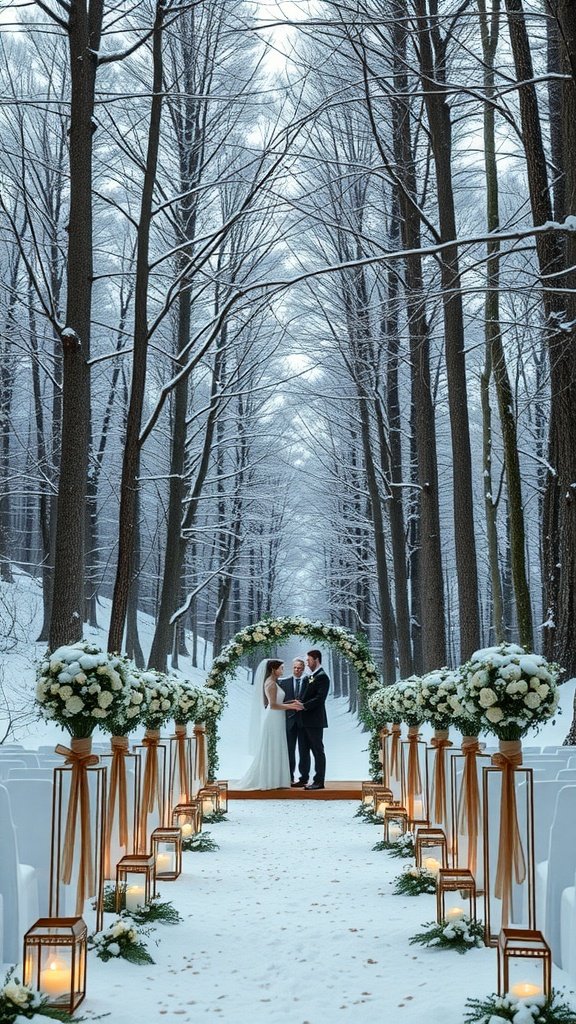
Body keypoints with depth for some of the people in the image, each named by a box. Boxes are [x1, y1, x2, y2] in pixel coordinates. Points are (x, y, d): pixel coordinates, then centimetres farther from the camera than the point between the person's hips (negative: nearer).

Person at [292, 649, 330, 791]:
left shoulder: (322, 677, -11)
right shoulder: (308, 677, 15)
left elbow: (320, 698, -19)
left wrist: (303, 706, -22)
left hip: (315, 720, -9)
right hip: (304, 720, 9)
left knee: (317, 750, -3)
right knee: (304, 750, 12)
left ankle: (319, 781, 1)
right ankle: (304, 778, 19)